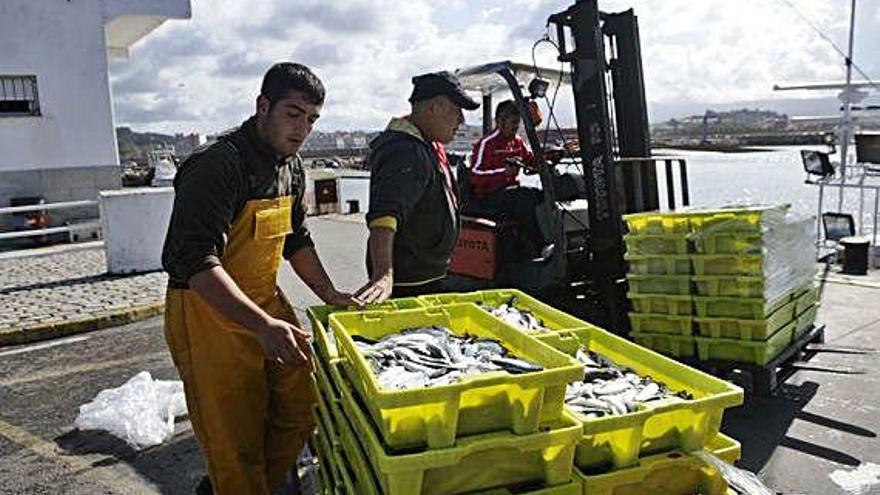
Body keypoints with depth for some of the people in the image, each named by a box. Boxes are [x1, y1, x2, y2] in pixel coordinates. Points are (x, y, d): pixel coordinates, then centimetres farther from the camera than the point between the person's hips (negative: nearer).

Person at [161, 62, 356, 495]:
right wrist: (263, 325, -36)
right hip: (208, 315, -8)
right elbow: (197, 262, -28)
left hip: (265, 303, 8)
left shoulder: (292, 167, 7)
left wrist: (330, 294, 8)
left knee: (302, 411, 13)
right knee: (236, 445, -1)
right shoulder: (217, 166, -21)